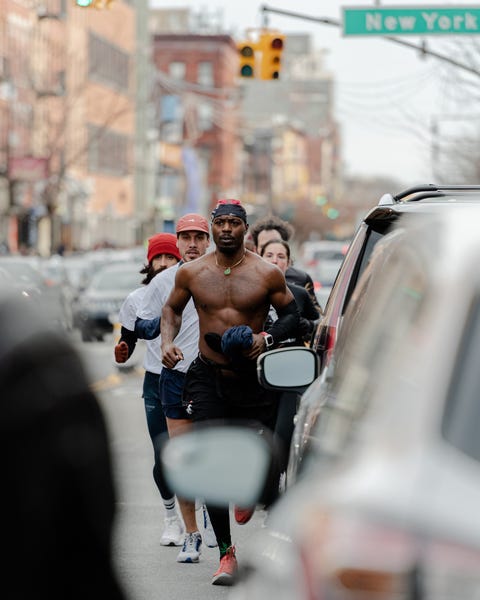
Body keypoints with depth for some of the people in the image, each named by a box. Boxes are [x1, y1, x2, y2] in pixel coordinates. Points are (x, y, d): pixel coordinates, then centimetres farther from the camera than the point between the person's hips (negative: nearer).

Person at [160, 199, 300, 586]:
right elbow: (172, 308, 17)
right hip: (207, 377, 1)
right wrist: (168, 342, -1)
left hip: (253, 379, -1)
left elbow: (292, 315, 6)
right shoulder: (192, 273, 1)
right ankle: (226, 551, 2)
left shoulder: (268, 274, -4)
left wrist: (267, 338, -13)